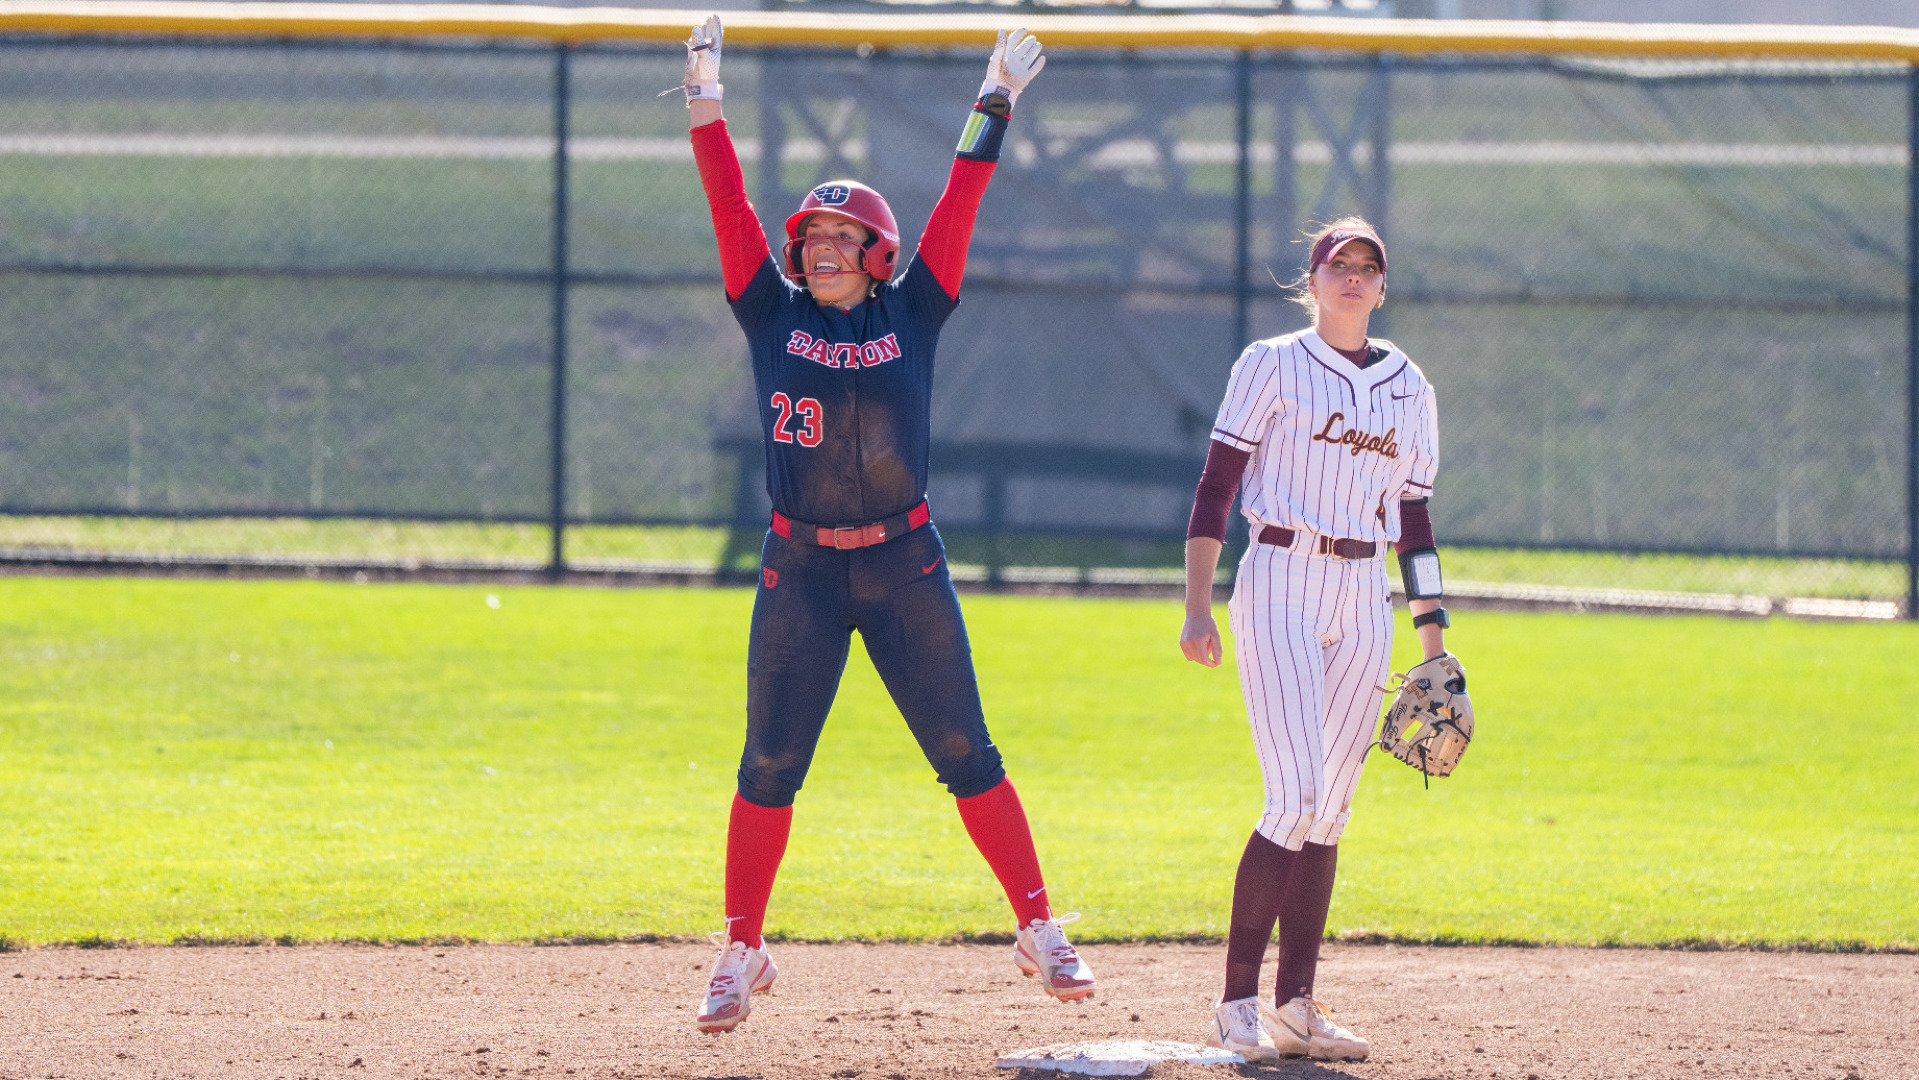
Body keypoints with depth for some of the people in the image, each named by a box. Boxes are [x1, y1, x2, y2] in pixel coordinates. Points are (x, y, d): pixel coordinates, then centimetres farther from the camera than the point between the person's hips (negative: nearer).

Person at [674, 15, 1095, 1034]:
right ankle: (741, 954, 10)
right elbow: (731, 210, 0)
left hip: (906, 566, -1)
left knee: (965, 753, 0)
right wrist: (707, 108, -6)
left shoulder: (911, 315, 4)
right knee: (769, 764, 2)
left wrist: (995, 105, 1)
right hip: (800, 569, 1)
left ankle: (1041, 931, 5)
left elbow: (958, 208, 3)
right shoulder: (773, 316, 5)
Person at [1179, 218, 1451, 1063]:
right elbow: (1216, 487, -3)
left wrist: (1432, 634, 10)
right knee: (1296, 801, -15)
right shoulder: (1272, 366, 0)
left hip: (1364, 600, 5)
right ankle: (1237, 1002, -9)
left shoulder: (1408, 389, 13)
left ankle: (1295, 1006, 6)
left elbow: (1413, 517, 16)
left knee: (1328, 812, 3)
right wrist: (1196, 608, -10)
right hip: (1278, 587, -5)